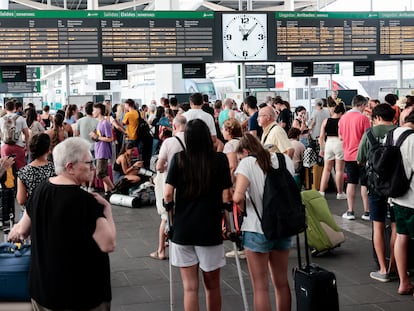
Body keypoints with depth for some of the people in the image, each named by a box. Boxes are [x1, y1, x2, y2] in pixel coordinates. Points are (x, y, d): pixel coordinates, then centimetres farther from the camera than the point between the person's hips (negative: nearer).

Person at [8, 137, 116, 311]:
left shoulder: (41, 190, -2)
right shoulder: (86, 201, -23)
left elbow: (23, 230, 10)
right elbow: (108, 244, -24)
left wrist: (15, 232, 32)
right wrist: (107, 209, -12)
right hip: (80, 289, -6)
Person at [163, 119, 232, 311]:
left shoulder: (179, 159, -2)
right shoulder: (220, 160, -4)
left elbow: (168, 194, -6)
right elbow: (226, 197, -7)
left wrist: (172, 217, 9)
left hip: (182, 229, 1)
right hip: (210, 229, -1)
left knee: (190, 287, 5)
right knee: (212, 285, 15)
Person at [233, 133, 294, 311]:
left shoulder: (247, 163, -10)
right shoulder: (285, 160, 5)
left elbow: (238, 197, -20)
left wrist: (244, 202, 0)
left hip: (257, 229, -5)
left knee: (260, 287, 3)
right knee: (282, 283, 18)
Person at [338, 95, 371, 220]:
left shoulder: (343, 118, 3)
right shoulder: (363, 118, -13)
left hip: (348, 154, 4)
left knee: (351, 183, 11)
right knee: (365, 184, 4)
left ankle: (350, 212, 11)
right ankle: (366, 212, 7)